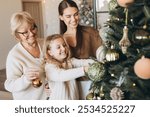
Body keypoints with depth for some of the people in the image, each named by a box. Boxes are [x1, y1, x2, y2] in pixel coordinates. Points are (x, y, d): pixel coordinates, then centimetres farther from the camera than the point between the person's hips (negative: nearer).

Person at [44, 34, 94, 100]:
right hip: (58, 99, -5)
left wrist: (92, 62, -35)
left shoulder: (70, 61, 3)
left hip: (74, 98, 5)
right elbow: (62, 76, -33)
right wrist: (83, 69, -43)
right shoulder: (49, 67, -16)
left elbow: (81, 62, -14)